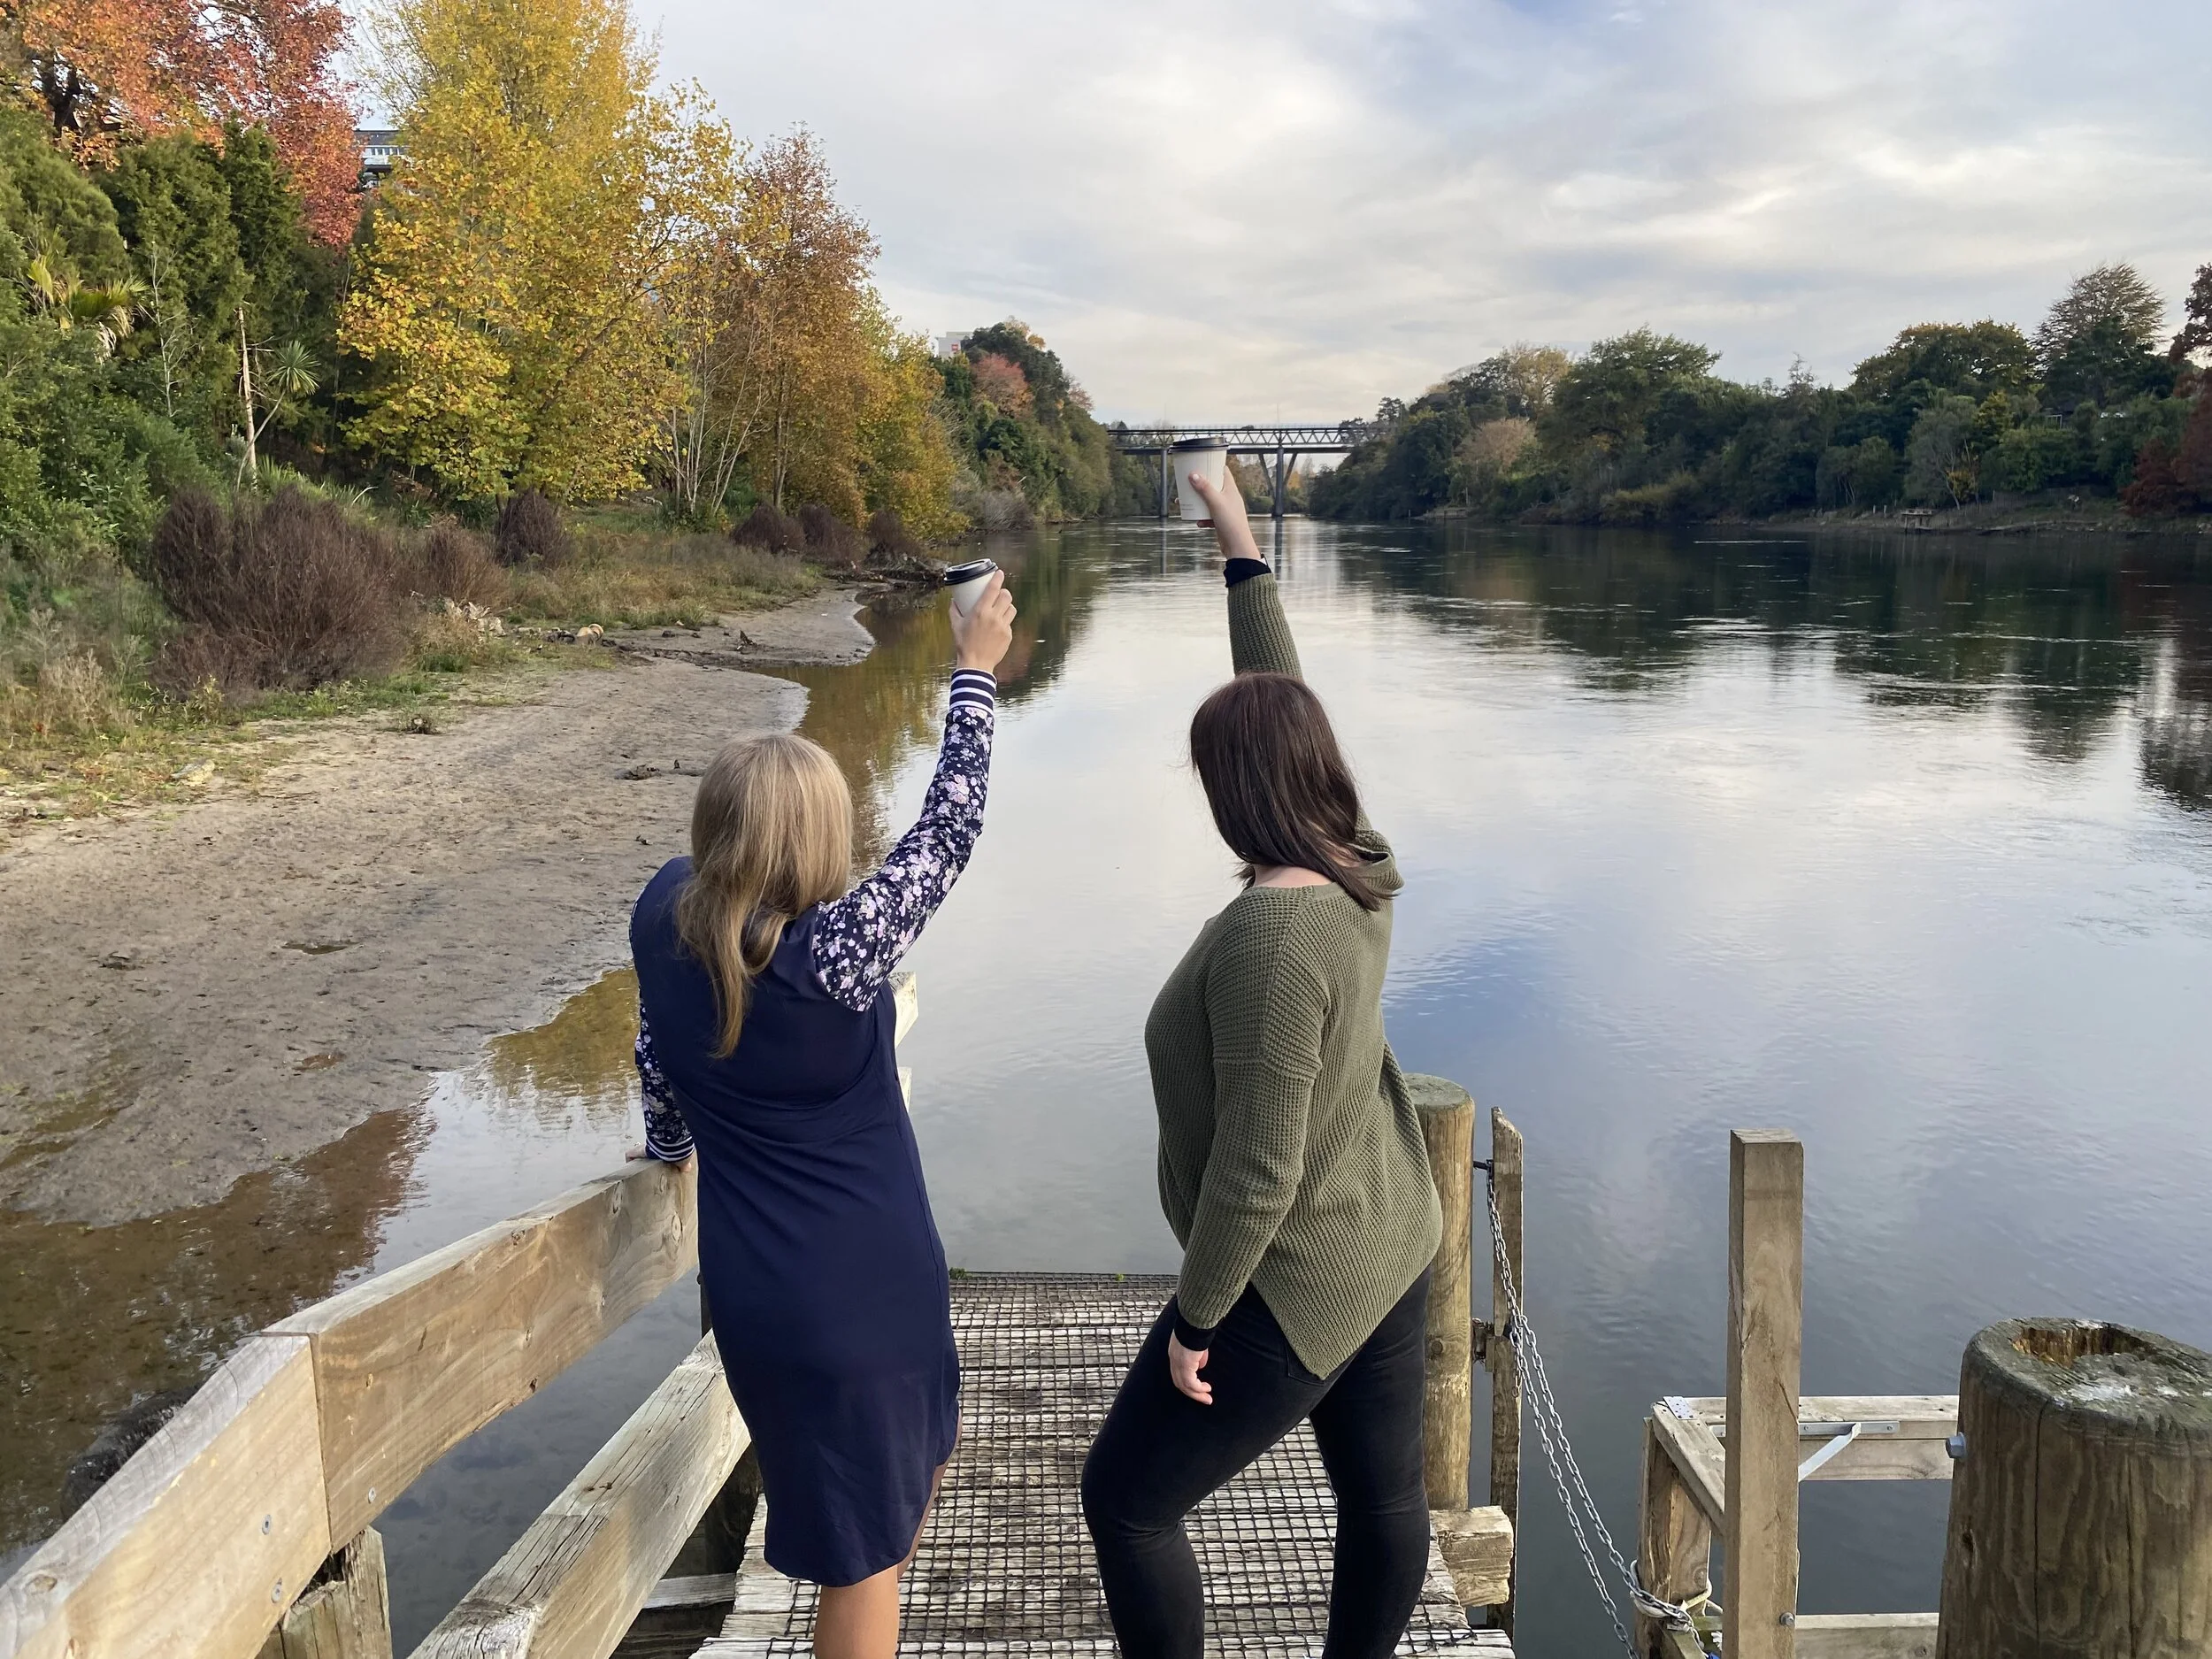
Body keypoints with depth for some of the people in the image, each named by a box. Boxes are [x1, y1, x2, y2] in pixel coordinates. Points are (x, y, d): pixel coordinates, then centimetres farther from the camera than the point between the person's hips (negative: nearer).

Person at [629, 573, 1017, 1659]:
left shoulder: (661, 918, -6)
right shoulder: (837, 951, -24)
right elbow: (947, 832, -14)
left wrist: (669, 1141, 32)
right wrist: (975, 670, -4)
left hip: (752, 1294, 7)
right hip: (864, 1289, -6)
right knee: (866, 1551, 13)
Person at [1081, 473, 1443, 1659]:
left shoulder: (1270, 939, -32)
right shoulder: (1355, 868, -8)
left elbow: (1258, 1169, -29)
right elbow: (1283, 709, 7)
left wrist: (1194, 1317, -16)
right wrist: (1243, 557, 12)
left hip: (1290, 1286, -9)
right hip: (1390, 1247, 9)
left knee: (1125, 1501, 10)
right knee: (1384, 1495, 22)